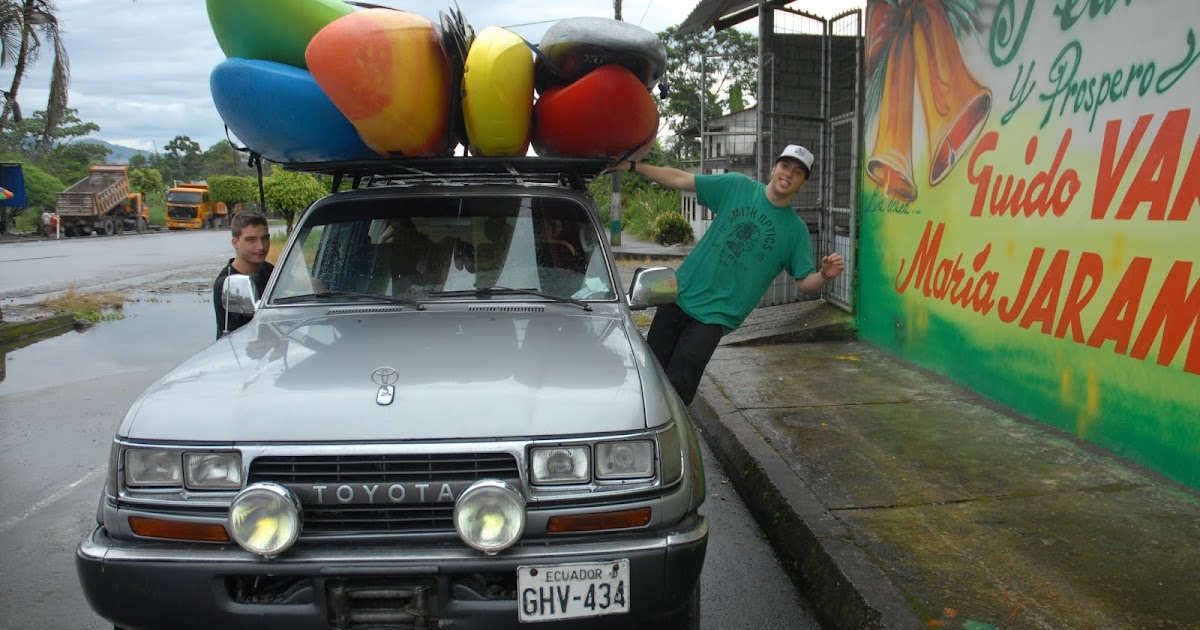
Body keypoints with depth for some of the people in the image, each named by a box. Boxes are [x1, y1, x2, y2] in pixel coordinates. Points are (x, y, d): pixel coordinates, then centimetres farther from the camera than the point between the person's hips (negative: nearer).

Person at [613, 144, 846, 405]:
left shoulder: (796, 230, 0)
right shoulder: (737, 186, 2)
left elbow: (804, 283, 0)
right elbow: (681, 180, 3)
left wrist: (824, 275, -23)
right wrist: (631, 165, -1)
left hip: (714, 317, -2)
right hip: (679, 296, 2)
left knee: (677, 389, -10)